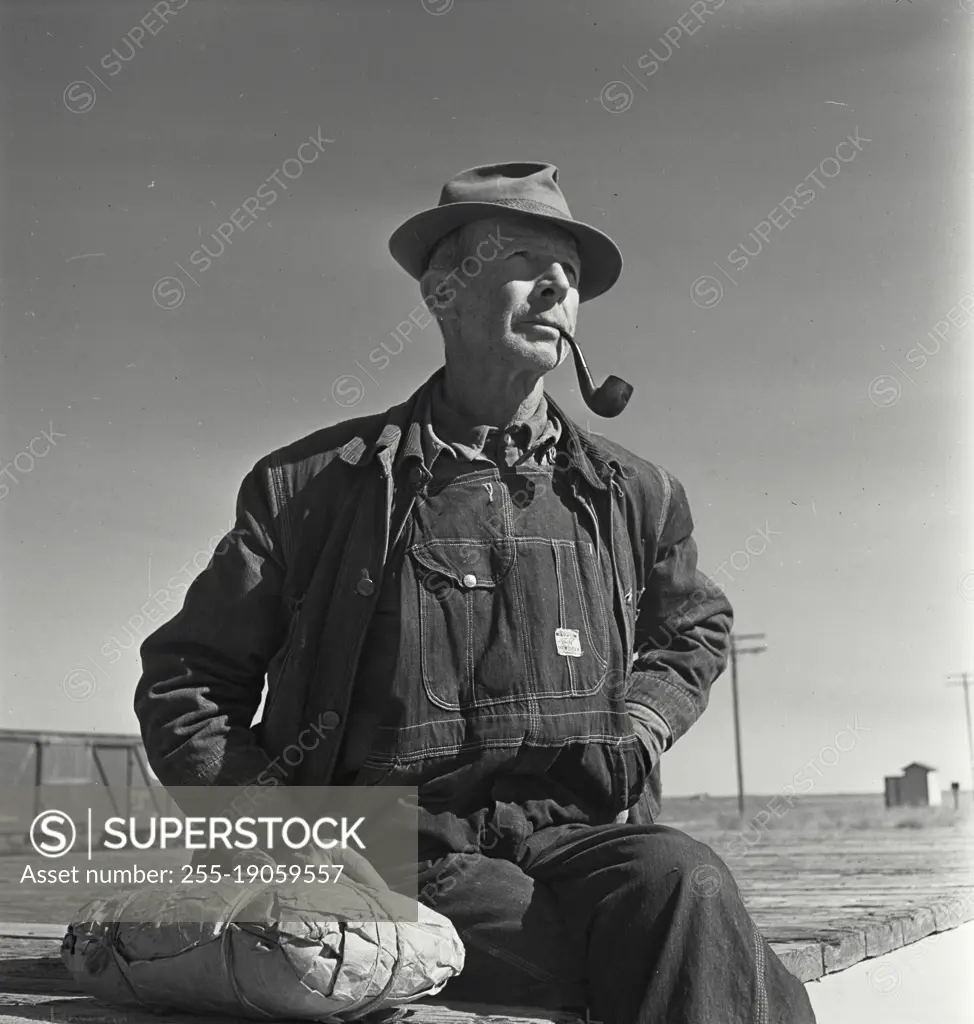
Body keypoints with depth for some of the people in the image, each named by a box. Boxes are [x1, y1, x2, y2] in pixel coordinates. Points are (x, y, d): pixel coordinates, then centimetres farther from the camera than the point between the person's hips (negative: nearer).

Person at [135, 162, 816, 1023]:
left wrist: (642, 723, 12)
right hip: (406, 852, -3)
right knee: (694, 942, -29)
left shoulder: (632, 494, 14)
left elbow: (695, 628, 33)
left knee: (683, 884, -32)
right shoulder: (312, 485, 6)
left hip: (577, 833, 3)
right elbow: (185, 677, 12)